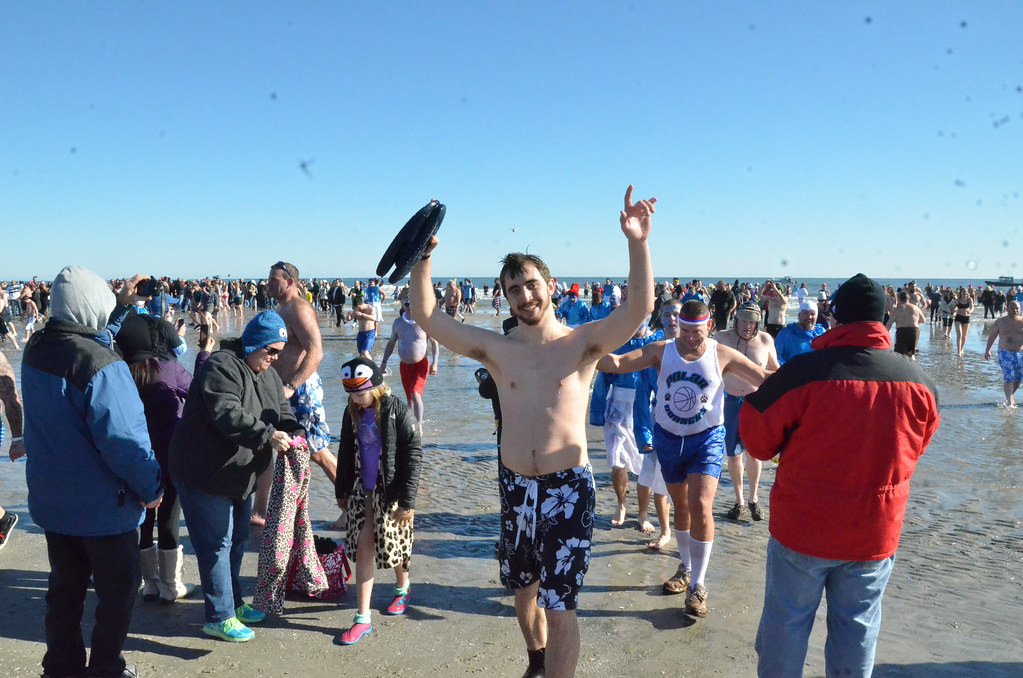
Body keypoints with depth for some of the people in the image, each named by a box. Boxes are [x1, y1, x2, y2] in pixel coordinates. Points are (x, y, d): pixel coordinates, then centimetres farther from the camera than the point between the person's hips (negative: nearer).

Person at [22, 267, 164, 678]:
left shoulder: (36, 348, -3)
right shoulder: (102, 365, -27)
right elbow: (124, 439, -28)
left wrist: (122, 305, 17)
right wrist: (150, 488, -15)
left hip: (51, 500, 8)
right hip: (102, 505, -7)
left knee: (65, 588, 23)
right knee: (119, 589, 12)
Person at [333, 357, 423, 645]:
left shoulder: (398, 412, -16)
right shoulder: (353, 413, 2)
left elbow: (413, 456, -15)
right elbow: (345, 453, 13)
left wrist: (407, 500, -16)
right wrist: (341, 491, 15)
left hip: (390, 491, -4)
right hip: (361, 490, 5)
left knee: (393, 544, 9)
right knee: (363, 547, 1)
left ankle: (402, 589, 41)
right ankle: (363, 618, 6)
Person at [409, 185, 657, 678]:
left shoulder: (582, 343, -6)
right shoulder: (497, 349, 1)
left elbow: (639, 309, -21)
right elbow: (426, 318, -2)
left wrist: (638, 244, -32)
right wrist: (422, 258, -10)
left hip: (568, 487, -4)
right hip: (515, 486, 4)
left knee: (559, 605, -1)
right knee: (524, 588, 23)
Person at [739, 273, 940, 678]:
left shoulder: (803, 372, -21)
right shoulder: (919, 382, -8)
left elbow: (756, 439, -11)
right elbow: (915, 448, 10)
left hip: (803, 528, -3)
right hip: (876, 535, 3)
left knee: (786, 620, 14)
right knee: (857, 628, 19)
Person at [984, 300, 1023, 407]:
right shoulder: (1000, 322, 2)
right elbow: (992, 336, 8)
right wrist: (987, 350, 5)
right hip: (1005, 354, -2)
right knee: (1008, 377, -9)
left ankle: (1011, 396, 31)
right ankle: (1009, 401, -6)